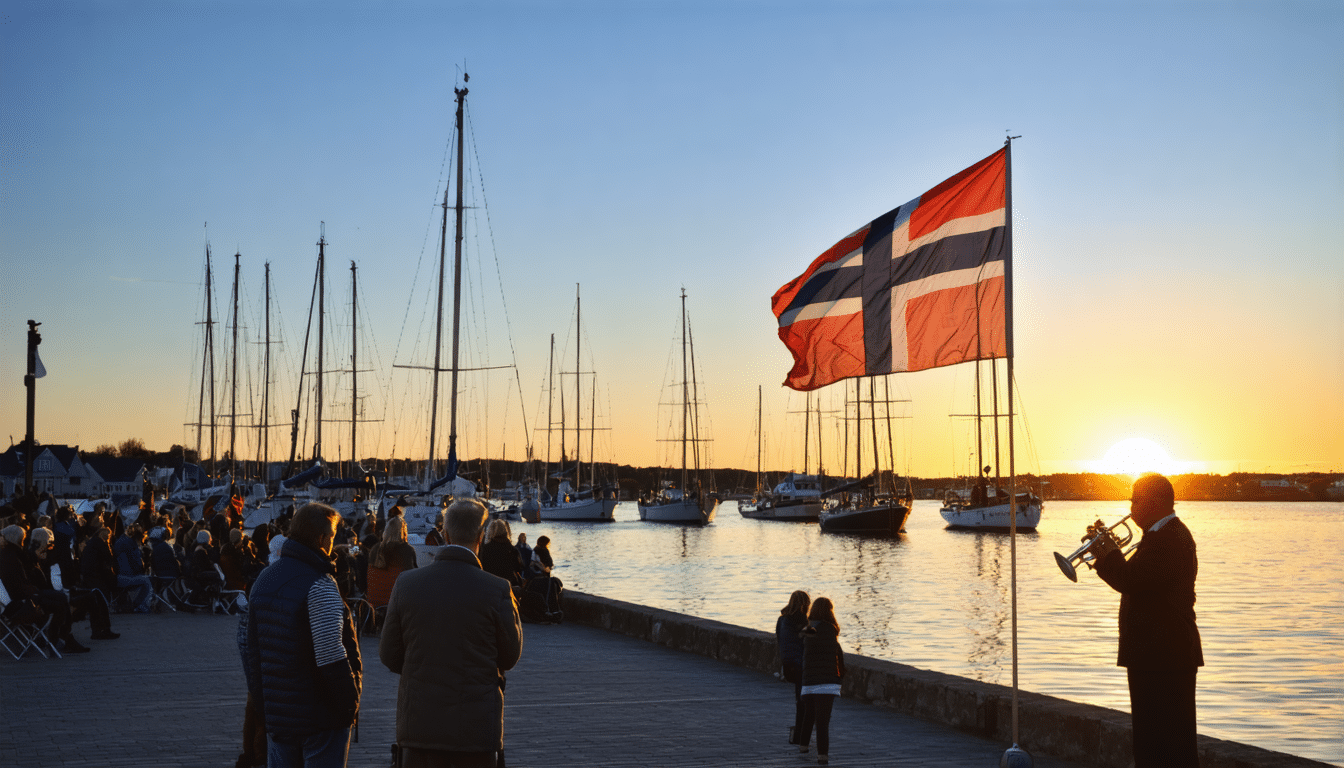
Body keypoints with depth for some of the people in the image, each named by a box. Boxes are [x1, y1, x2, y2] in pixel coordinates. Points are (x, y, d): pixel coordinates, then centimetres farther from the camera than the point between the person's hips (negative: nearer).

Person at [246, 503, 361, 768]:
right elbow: (331, 657, -21)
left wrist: (262, 700, 19)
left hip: (277, 713, 7)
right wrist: (350, 703, -11)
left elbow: (252, 646, 14)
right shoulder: (319, 586, -16)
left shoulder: (264, 579, 9)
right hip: (321, 715, -7)